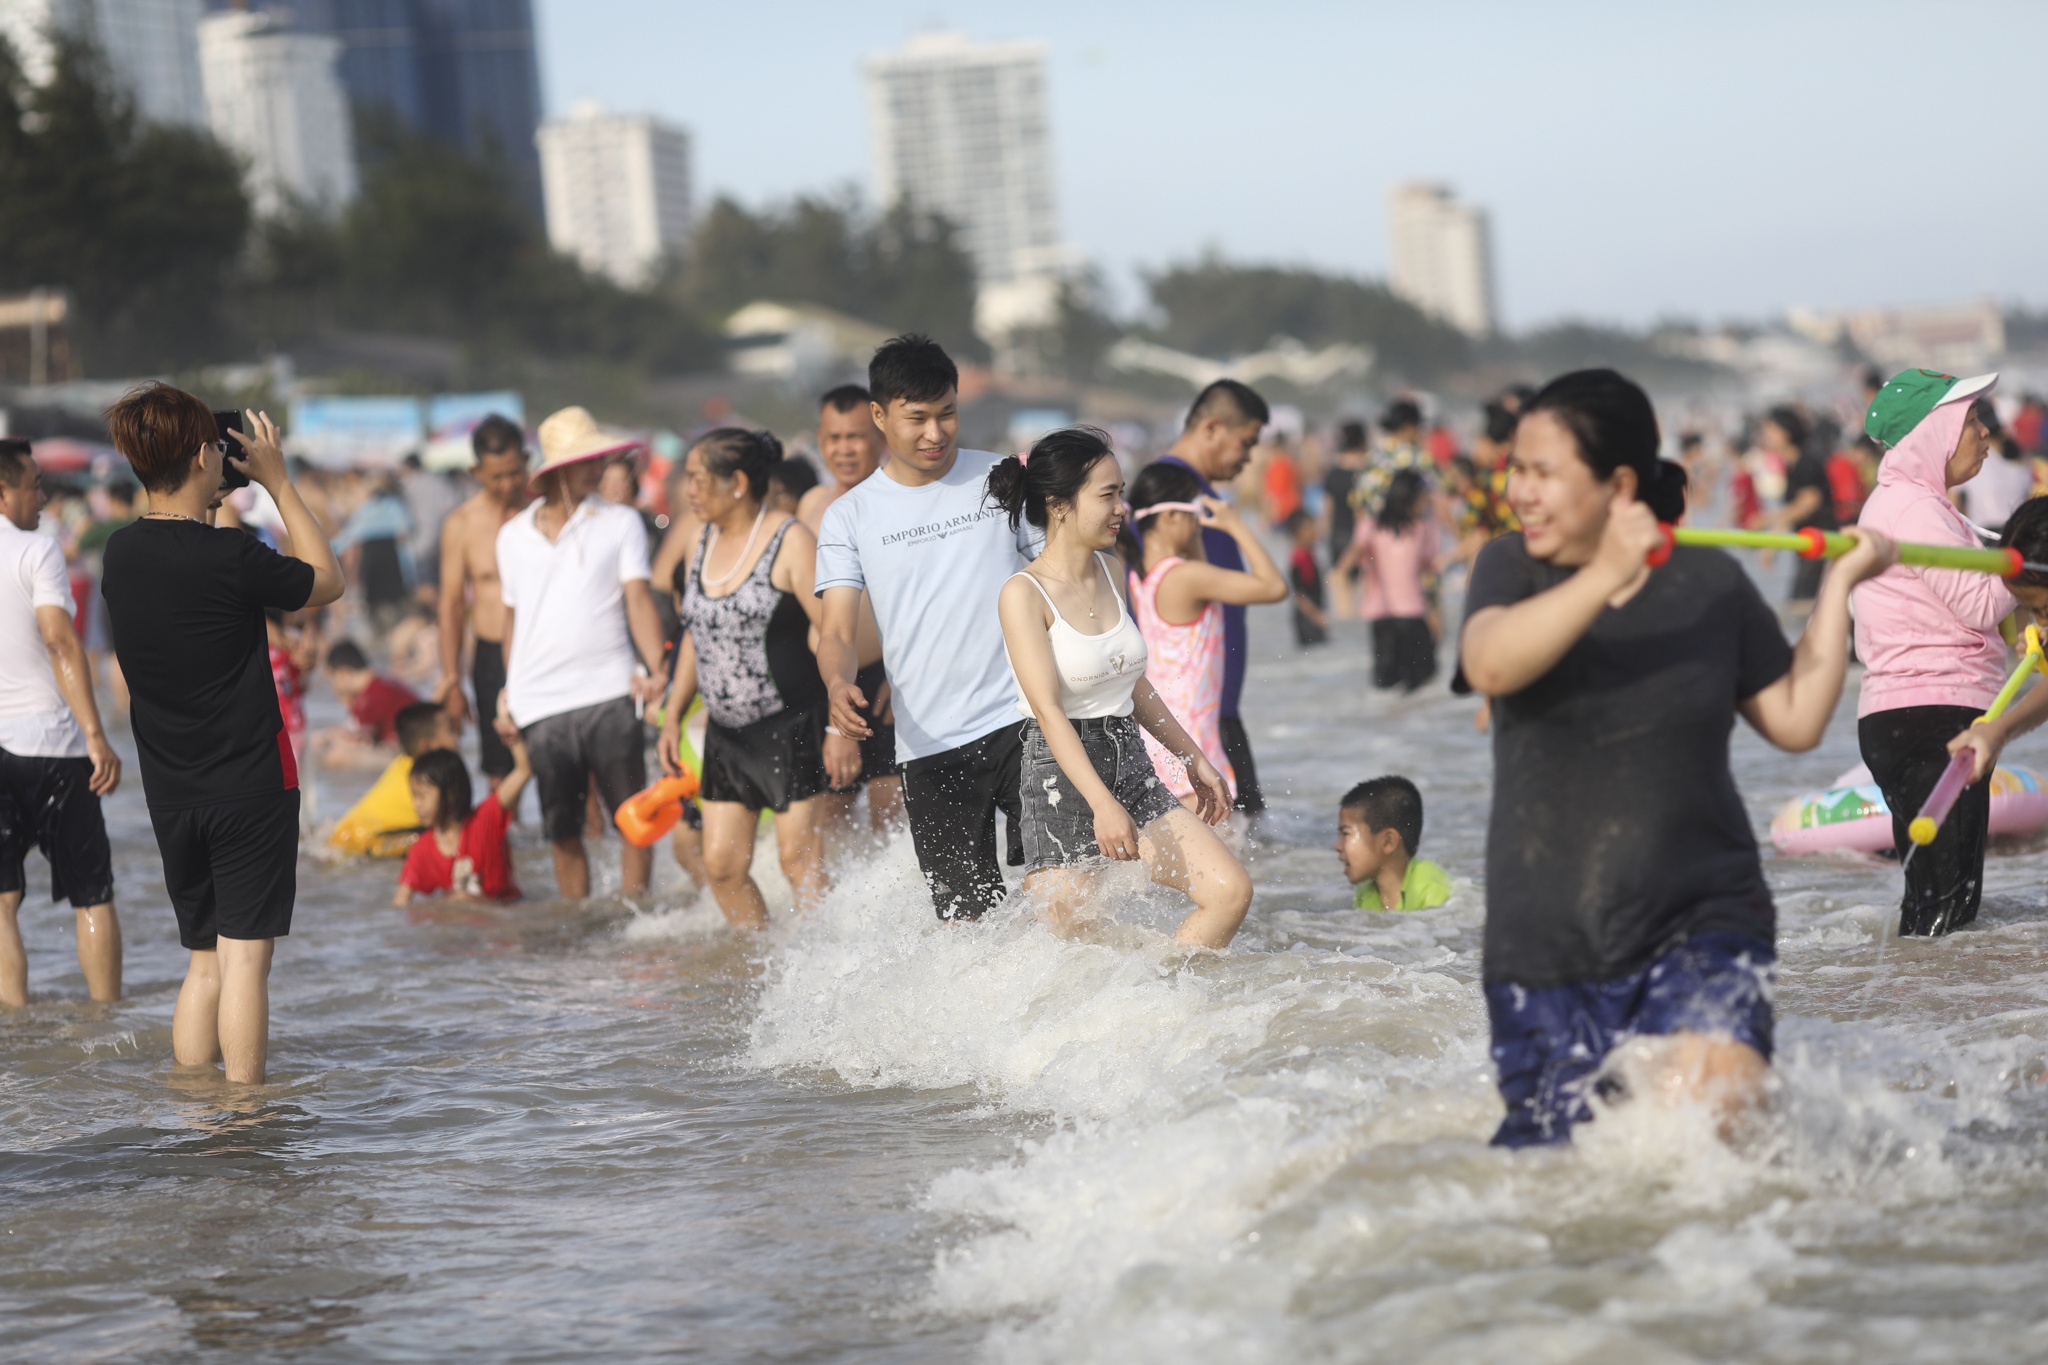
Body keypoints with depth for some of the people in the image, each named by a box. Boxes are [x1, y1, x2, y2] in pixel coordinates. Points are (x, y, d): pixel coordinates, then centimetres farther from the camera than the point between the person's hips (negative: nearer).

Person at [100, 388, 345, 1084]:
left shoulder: (121, 552, 1)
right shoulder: (231, 556, -17)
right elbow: (327, 582, 1)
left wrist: (214, 500, 17)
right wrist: (278, 483, 4)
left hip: (171, 793, 6)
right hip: (251, 784, -6)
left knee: (204, 962, 14)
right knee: (245, 955, -3)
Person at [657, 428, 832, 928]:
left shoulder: (790, 541, -11)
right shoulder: (703, 542, 10)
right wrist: (673, 716, 15)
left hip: (790, 726, -7)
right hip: (726, 732, 7)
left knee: (798, 857, -6)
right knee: (722, 863, 4)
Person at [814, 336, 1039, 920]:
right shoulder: (849, 517, 5)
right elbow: (838, 631, -1)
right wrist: (839, 689, -23)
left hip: (1023, 720, 0)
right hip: (930, 746, 0)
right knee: (968, 917, -1)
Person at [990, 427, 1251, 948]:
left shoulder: (1108, 571, 9)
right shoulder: (1024, 594, -14)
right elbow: (1048, 710, -22)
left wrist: (1193, 757, 26)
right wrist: (1102, 804, -31)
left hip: (1132, 771, 7)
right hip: (1061, 779, -7)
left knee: (1231, 891, -8)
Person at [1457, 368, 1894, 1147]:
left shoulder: (1710, 582, 4)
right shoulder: (1511, 570, 1)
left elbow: (1796, 721, 5)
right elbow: (1489, 667, -21)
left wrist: (1840, 585, 6)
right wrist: (1603, 577, -31)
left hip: (1698, 918, -1)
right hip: (1547, 940, 1)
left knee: (1714, 1105, -27)